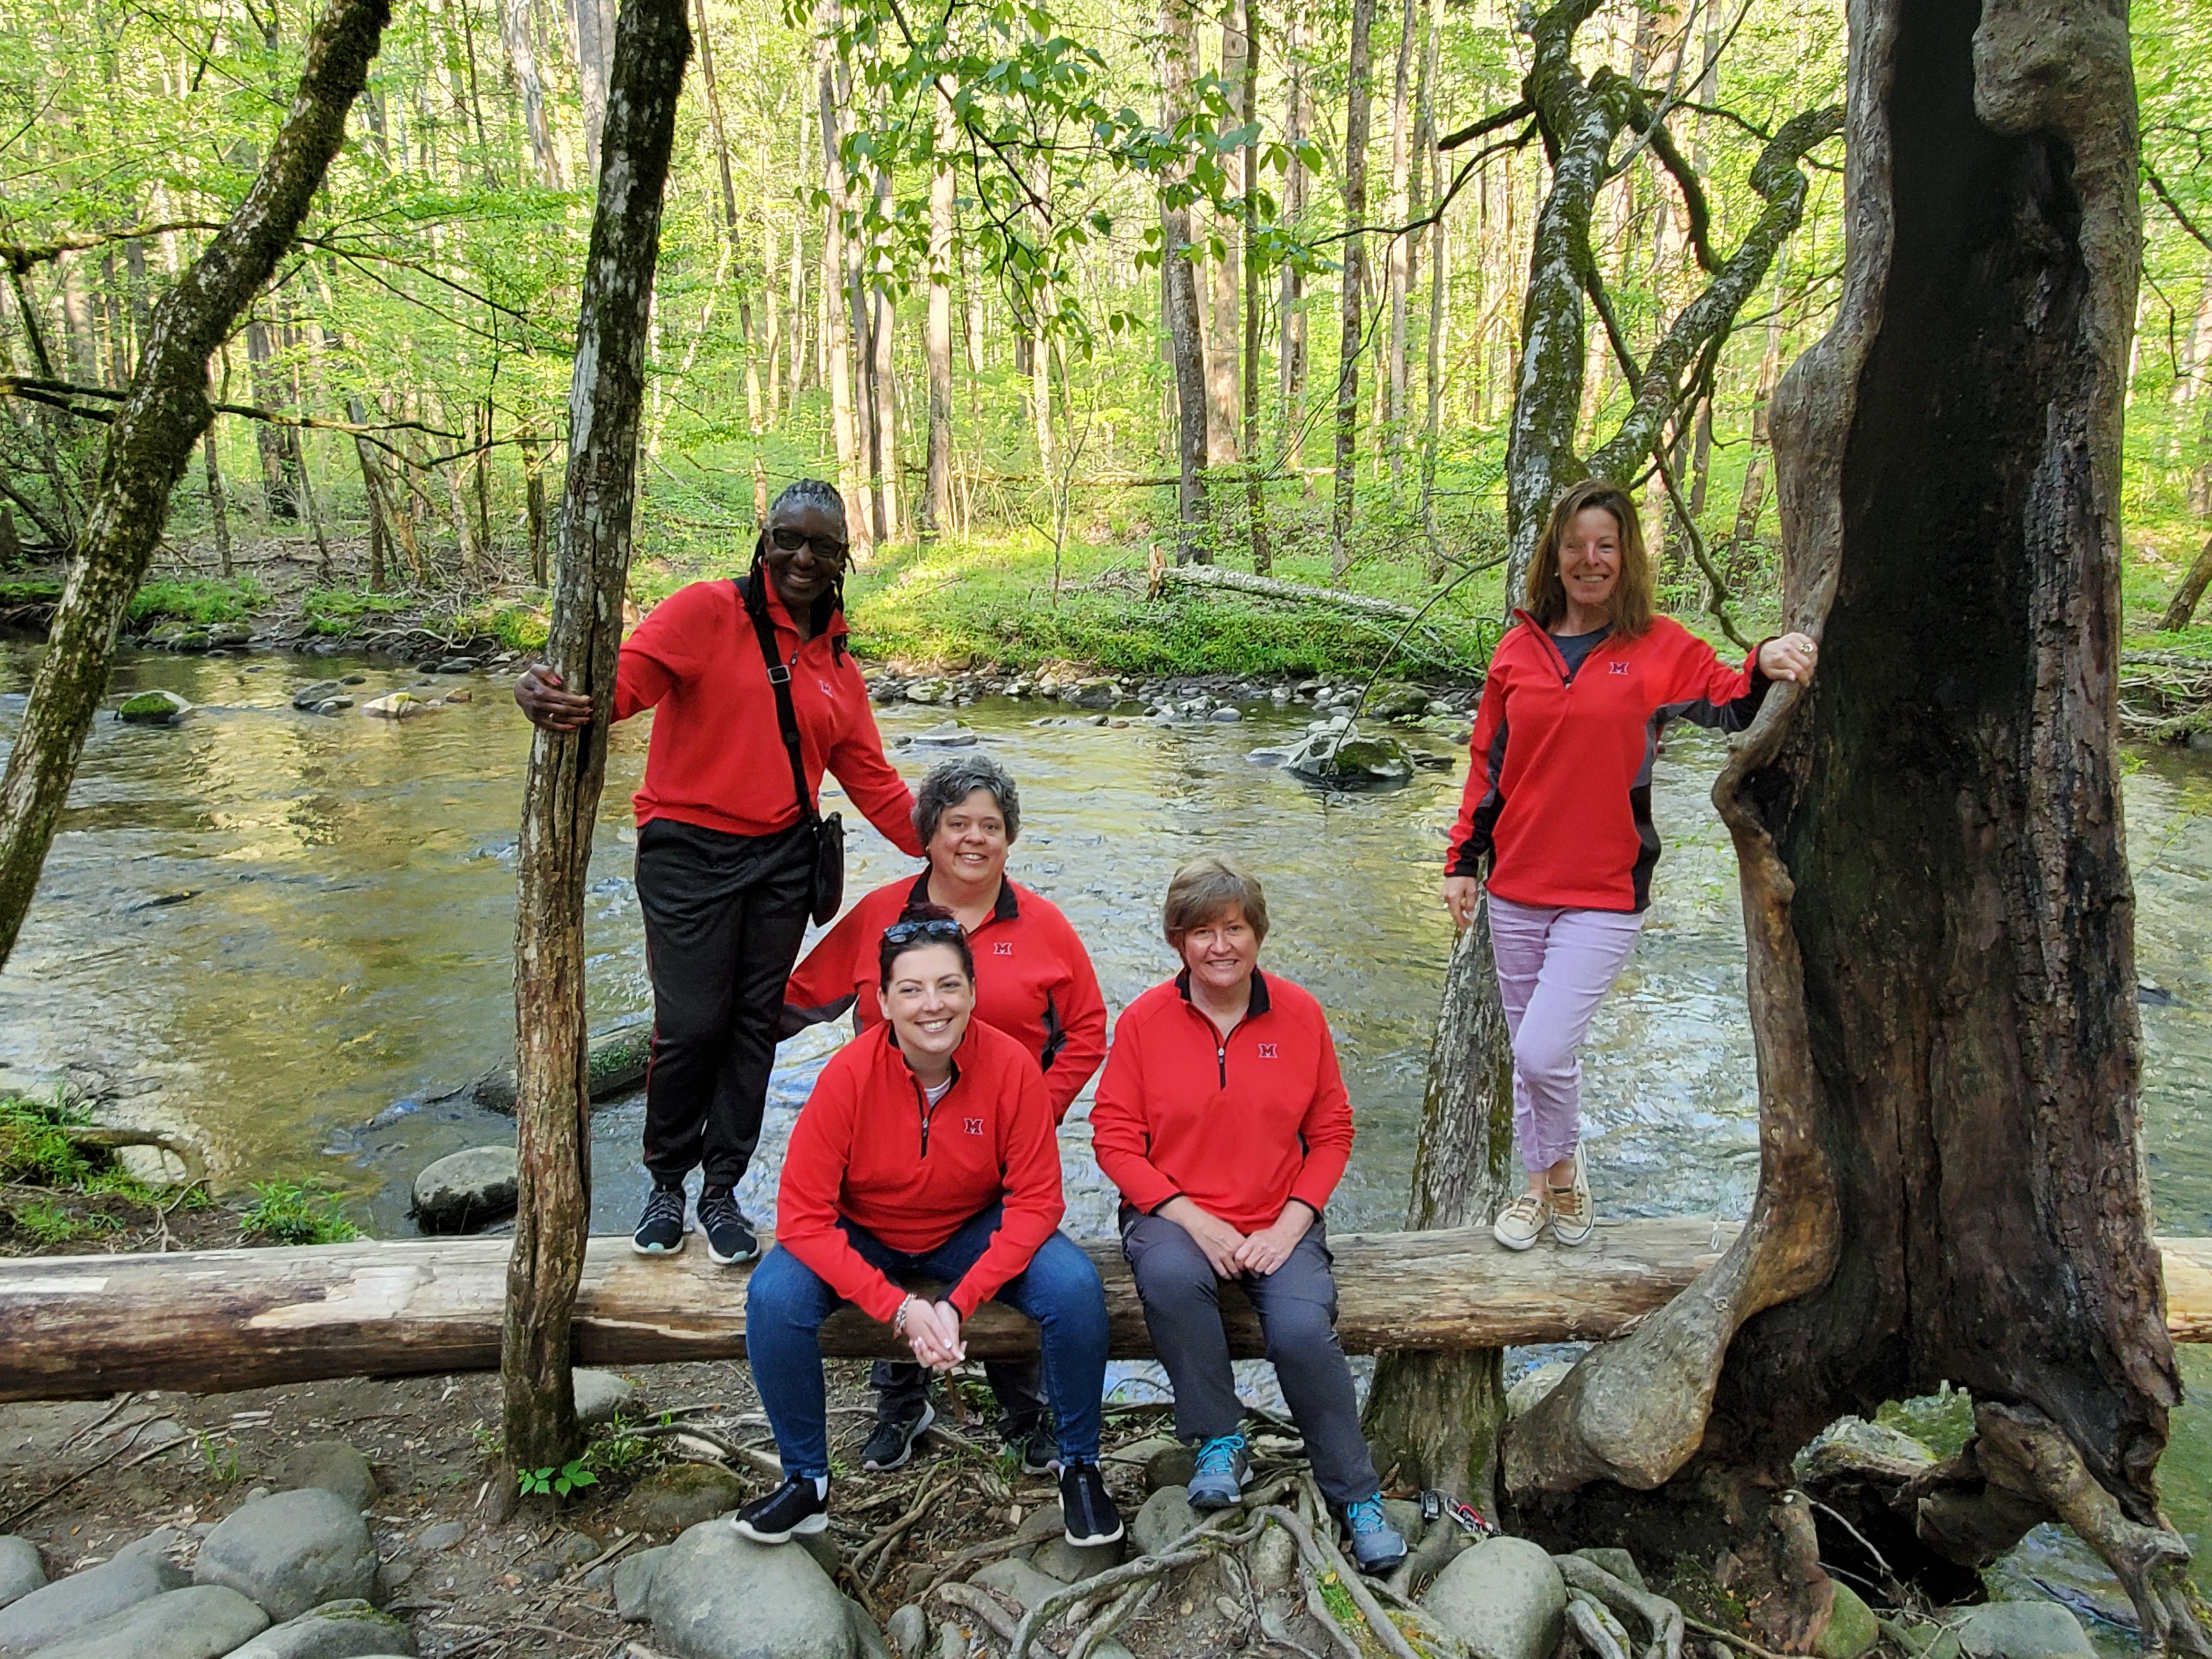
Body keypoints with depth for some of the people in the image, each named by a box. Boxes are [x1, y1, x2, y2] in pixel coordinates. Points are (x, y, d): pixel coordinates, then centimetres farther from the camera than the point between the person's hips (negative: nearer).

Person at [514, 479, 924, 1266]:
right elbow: (624, 676, -19)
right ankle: (667, 1183, 22)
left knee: (754, 1024, 9)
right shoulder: (707, 612, -5)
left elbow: (871, 780, 14)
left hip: (783, 857, 5)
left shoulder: (835, 664, 12)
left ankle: (722, 1192, 24)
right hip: (691, 852, -5)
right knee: (692, 1025, -4)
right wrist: (553, 697, -41)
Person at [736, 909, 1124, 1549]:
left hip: (975, 1231, 0)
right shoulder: (849, 1075, -24)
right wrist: (898, 1308, -28)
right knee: (773, 1296, -26)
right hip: (863, 1236, 0)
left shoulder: (1011, 1066, -22)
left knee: (1076, 1287, -25)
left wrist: (959, 1304, -26)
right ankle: (807, 1482, -2)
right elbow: (803, 1216, -21)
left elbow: (1035, 1201, -16)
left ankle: (1080, 1467, 1)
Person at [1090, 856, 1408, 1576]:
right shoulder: (1144, 1020, -3)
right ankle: (1220, 1443, -10)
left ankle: (1355, 1495, 1)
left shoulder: (1300, 1015, 1)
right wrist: (1195, 1221, -13)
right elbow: (1115, 1138, -4)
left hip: (1278, 1221, 1)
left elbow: (1331, 1133, 6)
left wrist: (1289, 1226, -8)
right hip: (1175, 1216, 0)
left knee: (1303, 1330, -24)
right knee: (1171, 1279, -34)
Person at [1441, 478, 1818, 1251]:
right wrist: (1464, 859, 8)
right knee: (1527, 1051, 14)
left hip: (1605, 894, -3)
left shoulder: (1660, 646, -2)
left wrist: (1766, 671, -36)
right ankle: (1541, 1185, 35)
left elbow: (1729, 703, -14)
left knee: (1544, 1051, -11)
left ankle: (1565, 1165, 20)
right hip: (1517, 887, 4)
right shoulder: (1519, 648, 5)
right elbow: (1487, 765, 9)